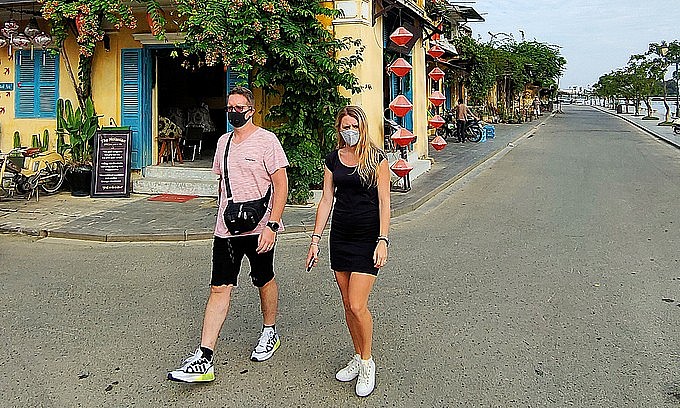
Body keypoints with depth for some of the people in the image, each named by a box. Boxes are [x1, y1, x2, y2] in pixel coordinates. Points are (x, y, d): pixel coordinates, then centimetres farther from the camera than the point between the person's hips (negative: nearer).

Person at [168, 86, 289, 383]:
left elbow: (281, 185, -11)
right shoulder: (224, 141, 13)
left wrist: (272, 225, -19)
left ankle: (270, 334, 35)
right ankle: (204, 358, -3)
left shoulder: (266, 140, -7)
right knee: (219, 288, -1)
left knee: (265, 281, 12)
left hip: (258, 228, -5)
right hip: (226, 229, 5)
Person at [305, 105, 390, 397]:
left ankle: (367, 363, 12)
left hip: (368, 237, -5)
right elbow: (326, 200, 8)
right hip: (340, 236, 5)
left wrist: (383, 240, -16)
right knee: (347, 303, 11)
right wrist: (315, 239, 4)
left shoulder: (376, 157, -6)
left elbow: (384, 202, -8)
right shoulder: (333, 159, 7)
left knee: (357, 305, -9)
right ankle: (358, 357, 28)